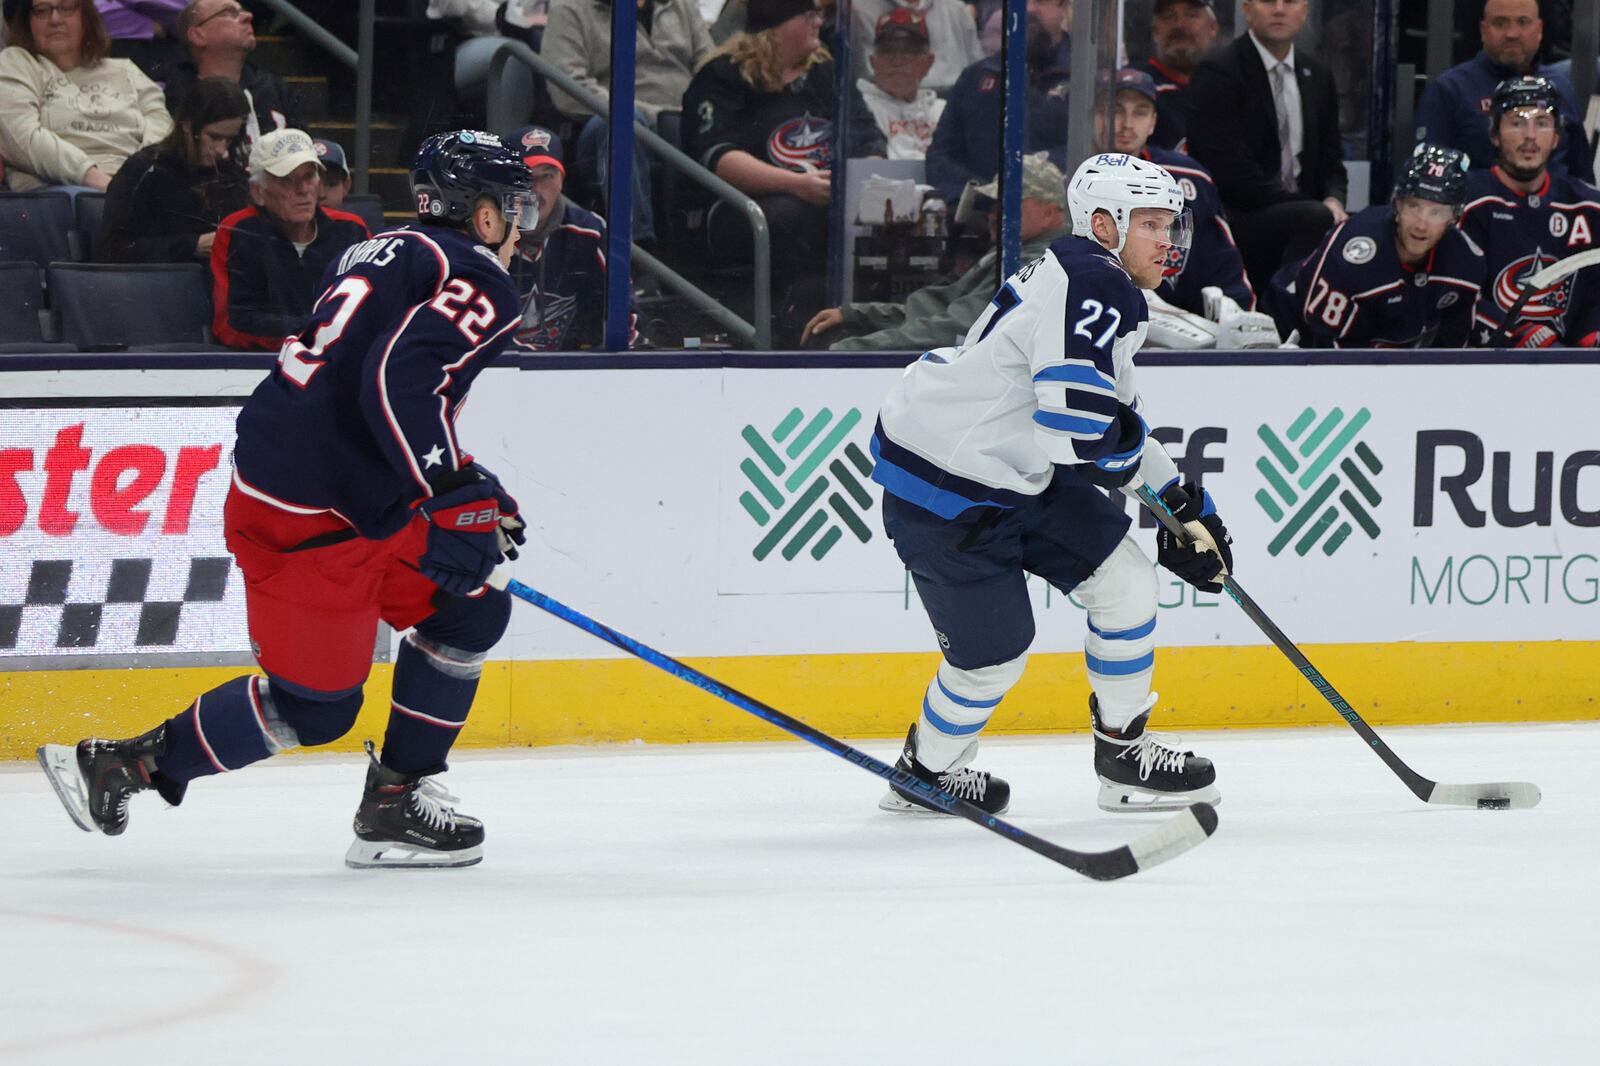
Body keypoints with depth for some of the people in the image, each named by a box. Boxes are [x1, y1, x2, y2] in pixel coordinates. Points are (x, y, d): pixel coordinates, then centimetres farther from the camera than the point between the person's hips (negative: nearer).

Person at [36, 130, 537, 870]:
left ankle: (395, 806, 15)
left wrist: (472, 488, 28)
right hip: (310, 517, -10)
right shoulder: (477, 282, -10)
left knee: (470, 613, 14)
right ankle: (120, 767, 8)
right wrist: (453, 498, -28)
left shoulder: (383, 255, 20)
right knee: (313, 704, -1)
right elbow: (401, 381, -28)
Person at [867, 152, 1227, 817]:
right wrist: (1135, 455, -10)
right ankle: (927, 772, 26)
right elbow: (1079, 429, -31)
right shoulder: (1093, 286, -23)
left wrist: (1182, 506, 19)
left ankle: (1124, 757, 17)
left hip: (1017, 476, 10)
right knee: (995, 655, 0)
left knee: (1125, 582, 5)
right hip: (940, 485, -10)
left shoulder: (1109, 291, 12)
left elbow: (1114, 423, 23)